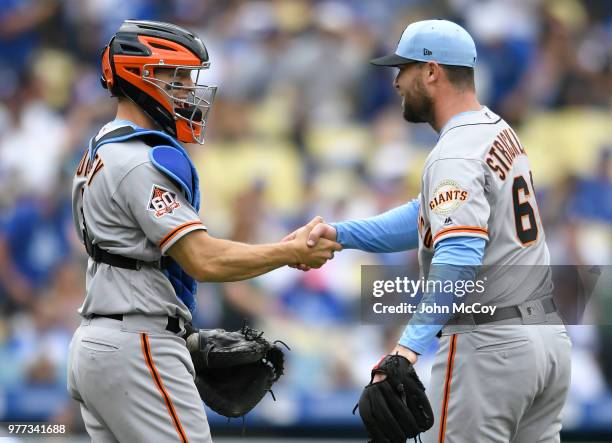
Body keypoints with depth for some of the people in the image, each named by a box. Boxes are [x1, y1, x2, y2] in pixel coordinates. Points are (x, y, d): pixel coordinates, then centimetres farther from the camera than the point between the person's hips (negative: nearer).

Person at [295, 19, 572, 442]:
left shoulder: (456, 155, -17)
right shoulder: (498, 129, 13)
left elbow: (459, 256, -32)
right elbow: (427, 219, 17)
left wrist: (412, 343, -41)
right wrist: (340, 233, 9)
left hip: (490, 344, -9)